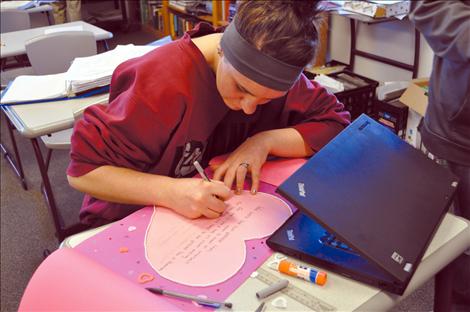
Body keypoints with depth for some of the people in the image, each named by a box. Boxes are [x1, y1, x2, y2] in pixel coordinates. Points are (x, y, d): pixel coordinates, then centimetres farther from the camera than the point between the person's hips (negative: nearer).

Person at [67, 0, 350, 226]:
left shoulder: (270, 73, -11)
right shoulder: (163, 82, -24)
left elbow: (337, 124, -9)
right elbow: (82, 170, -21)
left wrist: (266, 140, -23)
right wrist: (169, 192, -34)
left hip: (220, 218, 4)